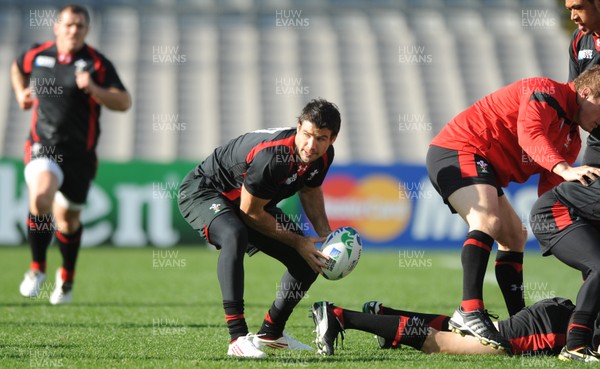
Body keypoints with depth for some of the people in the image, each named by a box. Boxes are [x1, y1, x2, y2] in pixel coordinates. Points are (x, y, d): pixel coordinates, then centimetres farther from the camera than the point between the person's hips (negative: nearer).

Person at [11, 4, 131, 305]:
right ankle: (37, 269, -9)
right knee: (41, 197, -28)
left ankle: (66, 276, 41)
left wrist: (93, 89, -21)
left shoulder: (97, 64, -4)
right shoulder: (37, 55, 3)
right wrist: (21, 93, 13)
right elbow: (17, 67, 28)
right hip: (43, 145, 0)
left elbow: (123, 102, -7)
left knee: (68, 220, 13)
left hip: (80, 153, 0)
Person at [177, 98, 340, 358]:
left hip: (254, 202, 9)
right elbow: (250, 211, -25)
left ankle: (270, 334, 21)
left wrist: (326, 236, 0)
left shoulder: (323, 156, -12)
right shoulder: (272, 155, -37)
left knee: (309, 260, 4)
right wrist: (297, 241, -17)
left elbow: (310, 190, 13)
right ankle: (238, 338, -42)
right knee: (235, 236, -41)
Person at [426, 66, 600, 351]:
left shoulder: (572, 139, 15)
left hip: (483, 169, 11)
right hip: (456, 150, -11)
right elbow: (529, 134, -33)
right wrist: (565, 169, -46)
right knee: (488, 221, -30)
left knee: (514, 236, 15)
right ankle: (469, 311, -41)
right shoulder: (547, 92, -14)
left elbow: (549, 194, 12)